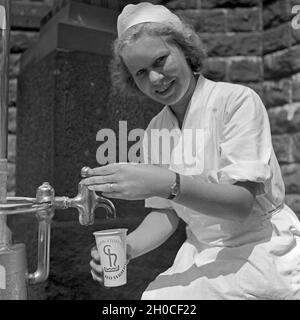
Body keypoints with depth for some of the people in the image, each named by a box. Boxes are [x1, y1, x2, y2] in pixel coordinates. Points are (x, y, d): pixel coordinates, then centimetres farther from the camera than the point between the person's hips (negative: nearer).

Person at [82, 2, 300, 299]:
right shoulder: (154, 130, 3)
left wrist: (167, 184, -35)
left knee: (160, 299, -24)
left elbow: (242, 202, -21)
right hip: (202, 253, 4)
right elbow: (165, 213, 5)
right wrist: (127, 247, -14)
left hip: (260, 250, -4)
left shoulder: (237, 100, -13)